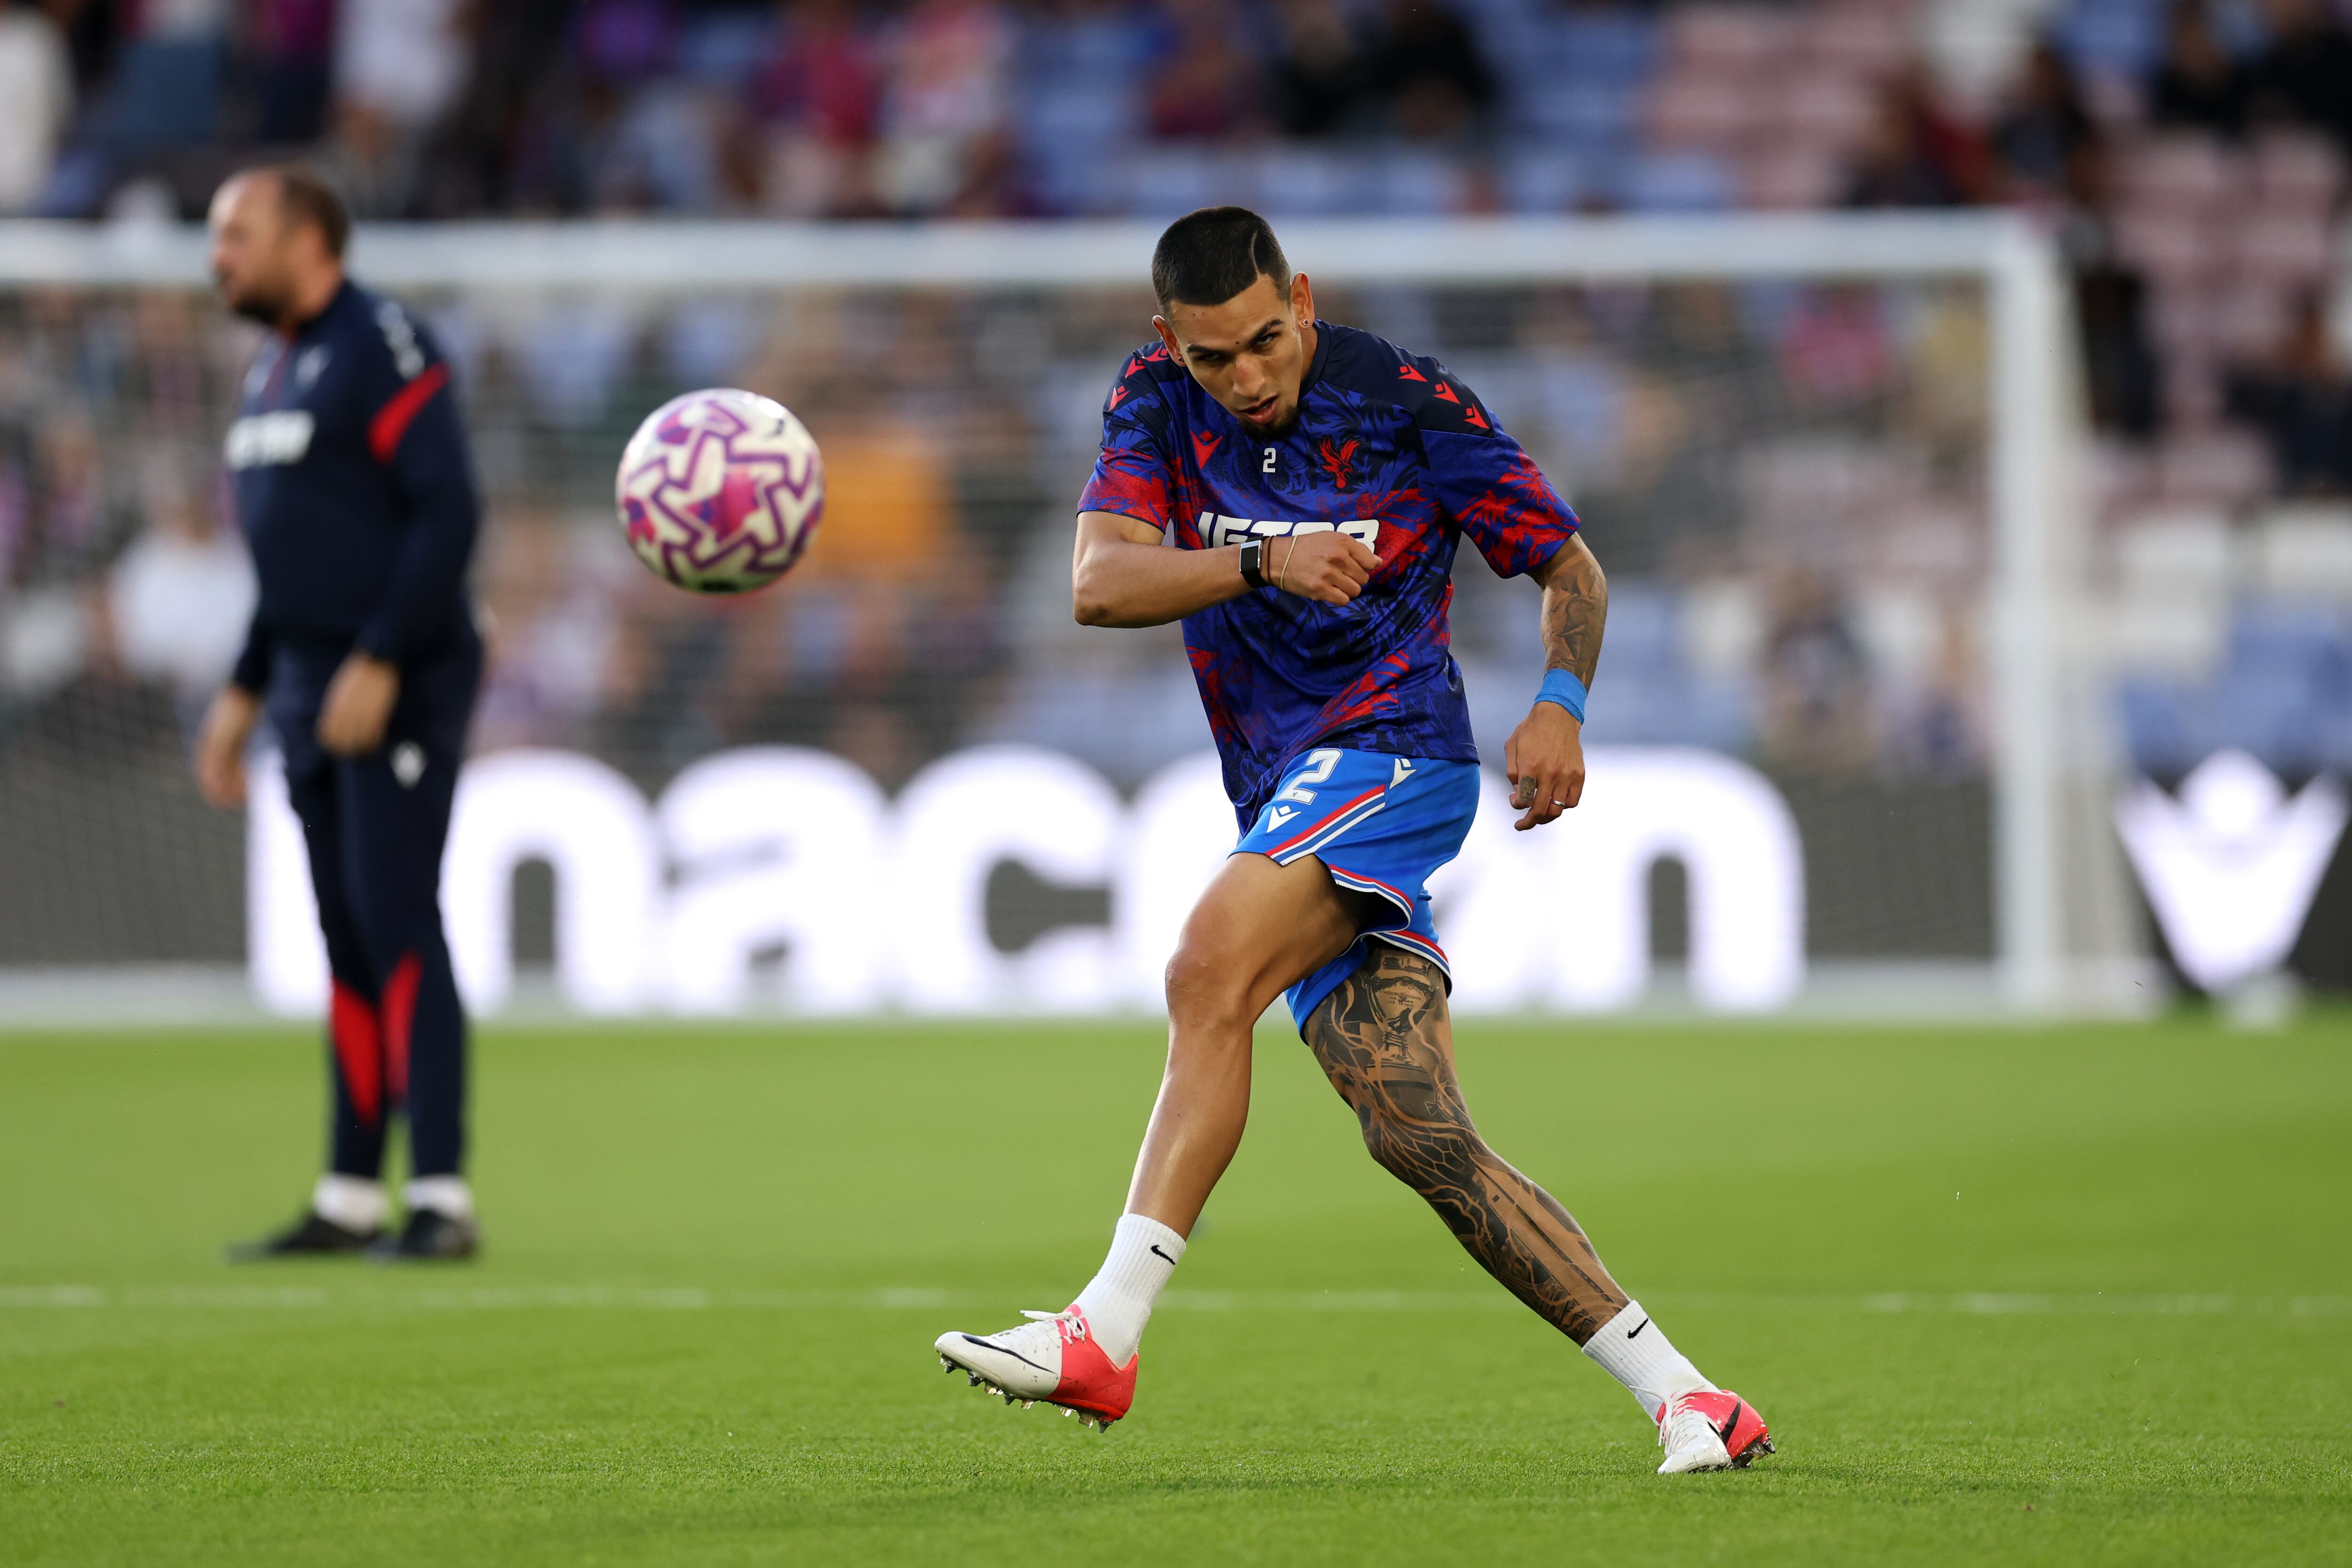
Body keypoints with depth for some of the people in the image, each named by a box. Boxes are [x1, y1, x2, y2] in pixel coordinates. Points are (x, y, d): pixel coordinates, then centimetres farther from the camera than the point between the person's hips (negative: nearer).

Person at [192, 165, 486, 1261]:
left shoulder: (382, 349, -11)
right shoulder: (273, 368, 18)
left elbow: (447, 513, -18)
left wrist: (379, 662, -22)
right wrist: (243, 694, 21)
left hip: (396, 692, -9)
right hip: (314, 696, 9)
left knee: (396, 925, -12)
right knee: (347, 941, 9)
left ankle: (440, 1199, -12)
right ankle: (350, 1200, 12)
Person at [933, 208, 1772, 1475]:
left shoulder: (1408, 405, -5)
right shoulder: (1157, 403, 5)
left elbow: (1571, 570, 4)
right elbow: (1098, 583, -10)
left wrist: (1559, 705, -15)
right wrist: (1263, 566, -25)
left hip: (1390, 749, -5)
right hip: (1288, 804, 5)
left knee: (1208, 975, -29)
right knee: (1420, 1139, -6)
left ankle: (1105, 1334, -35)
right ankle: (1683, 1395, -2)